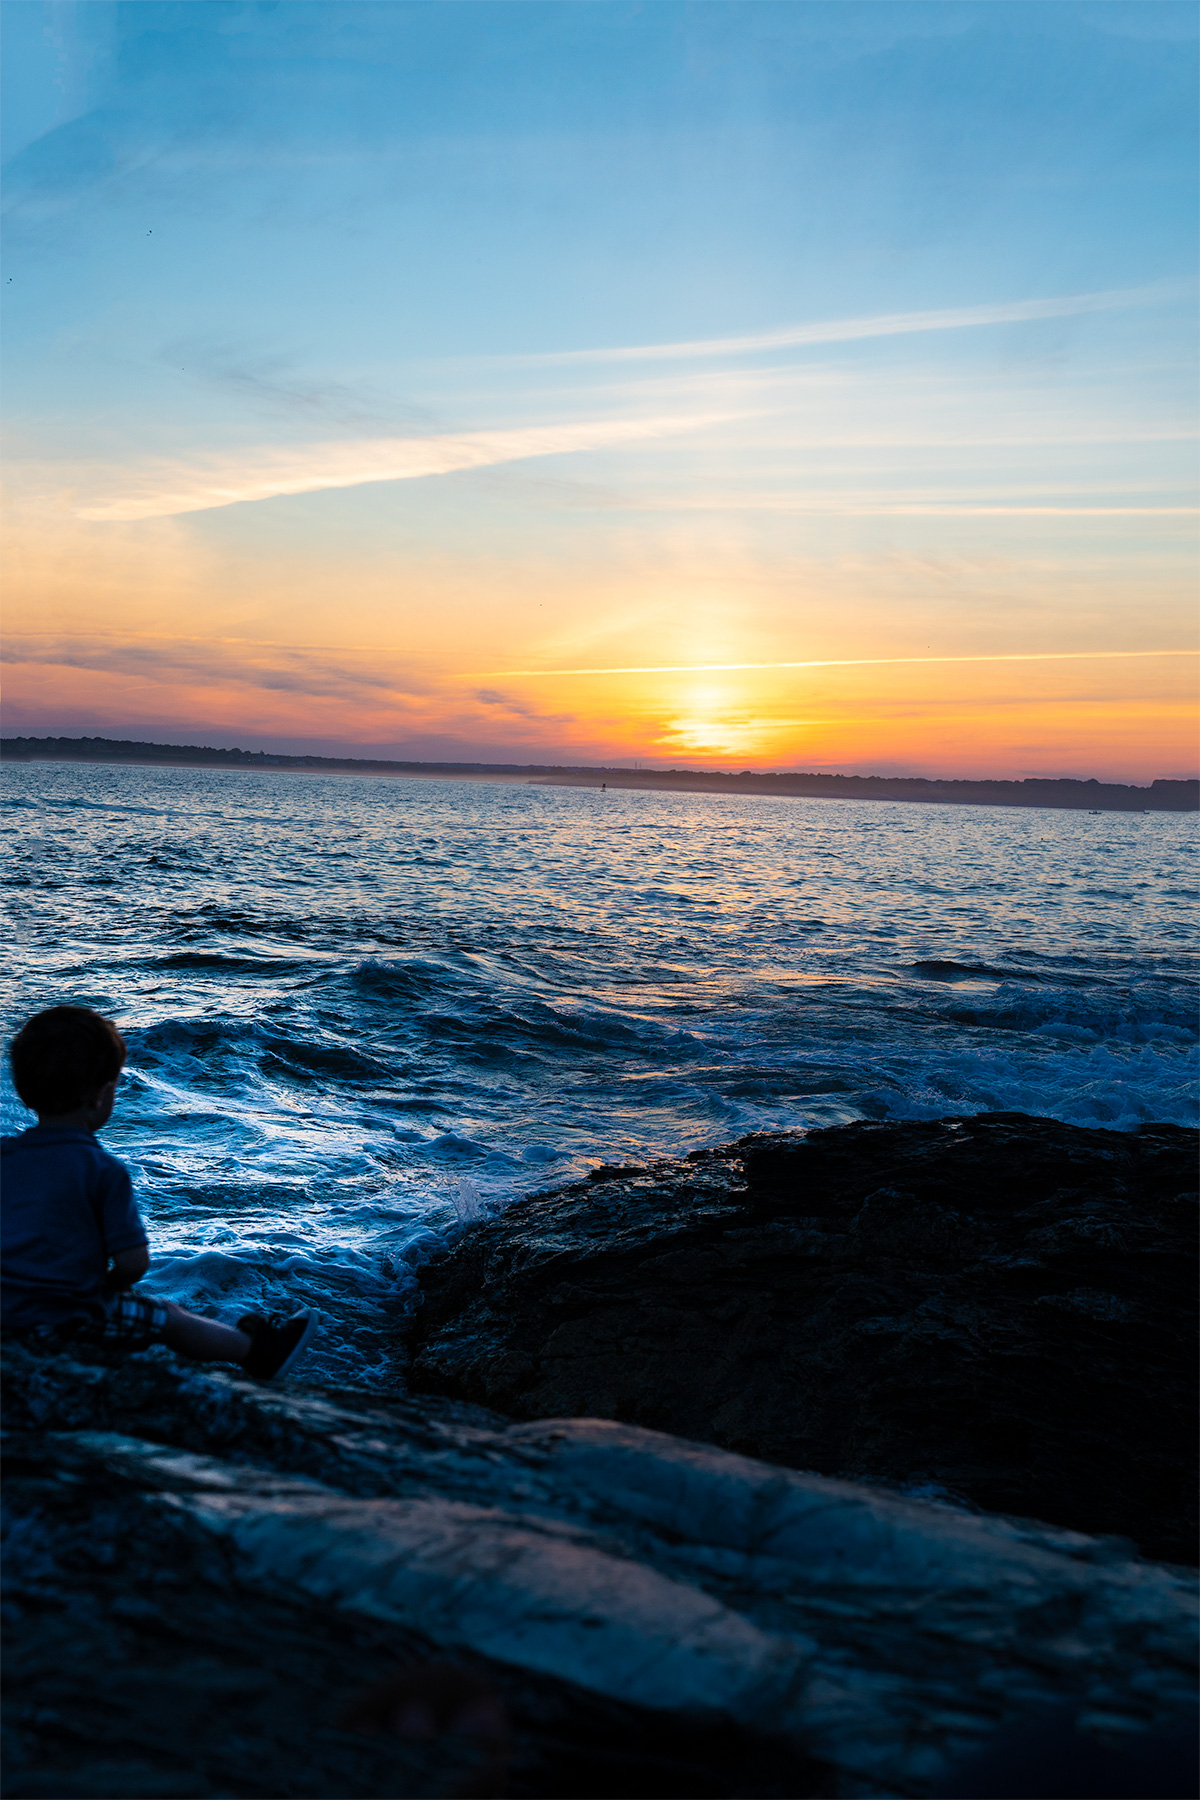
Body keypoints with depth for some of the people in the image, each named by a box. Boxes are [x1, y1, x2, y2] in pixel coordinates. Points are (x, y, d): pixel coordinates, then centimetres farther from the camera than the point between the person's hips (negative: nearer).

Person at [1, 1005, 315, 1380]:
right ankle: (259, 1352, 32)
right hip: (65, 1322, -7)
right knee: (168, 1317, 14)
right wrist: (108, 1286, 6)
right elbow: (133, 1261, -17)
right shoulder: (105, 1170, -17)